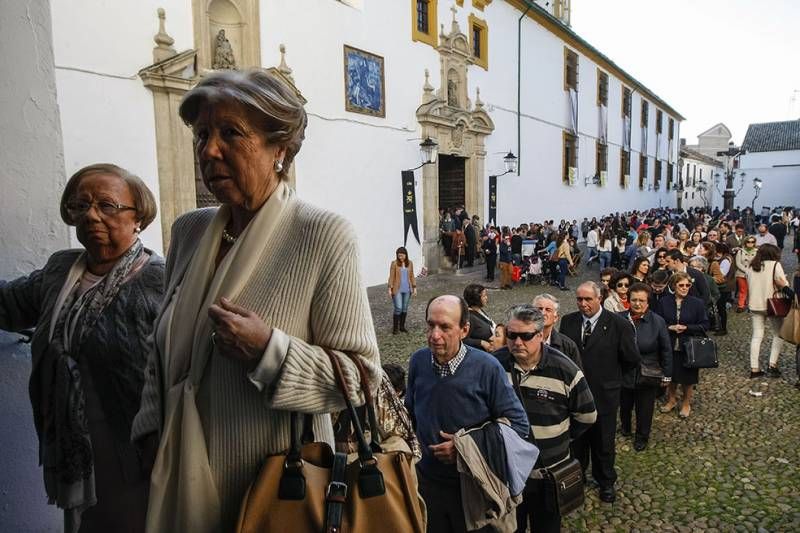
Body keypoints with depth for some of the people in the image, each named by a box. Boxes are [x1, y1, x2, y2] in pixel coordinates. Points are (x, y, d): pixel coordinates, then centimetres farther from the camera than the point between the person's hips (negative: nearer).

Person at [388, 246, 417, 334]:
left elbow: (412, 276, 10)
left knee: (405, 308, 10)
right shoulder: (394, 263, -6)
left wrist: (414, 287, 7)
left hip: (407, 290, 4)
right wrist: (390, 289, -8)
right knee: (398, 308, -8)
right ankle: (395, 328, 3)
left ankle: (402, 326, 22)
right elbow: (391, 277, -5)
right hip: (397, 290, -4)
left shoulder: (410, 263, 5)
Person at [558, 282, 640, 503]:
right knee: (575, 439, 19)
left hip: (604, 394, -2)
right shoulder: (568, 321, -4)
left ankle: (606, 482, 39)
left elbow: (631, 359, -6)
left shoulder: (618, 324, -14)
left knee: (603, 442, 16)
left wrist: (611, 375, 3)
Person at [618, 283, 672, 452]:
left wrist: (666, 374, -2)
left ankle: (642, 437, 39)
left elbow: (666, 351, -5)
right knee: (625, 405, 22)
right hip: (623, 374, 1)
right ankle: (625, 427, 50)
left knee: (644, 409, 16)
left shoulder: (658, 322, -14)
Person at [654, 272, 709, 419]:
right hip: (669, 346, 1)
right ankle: (672, 399, 39)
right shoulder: (664, 302, -4)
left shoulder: (697, 303, -6)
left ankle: (686, 403, 33)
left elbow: (704, 325, -4)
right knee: (671, 374, 15)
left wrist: (686, 328, -17)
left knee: (688, 377, 10)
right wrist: (670, 327, -17)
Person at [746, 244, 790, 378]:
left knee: (756, 336, 8)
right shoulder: (775, 265, -7)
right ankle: (772, 365, 3)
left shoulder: (752, 267, 9)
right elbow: (783, 284, -16)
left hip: (755, 305, 5)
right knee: (778, 334, 11)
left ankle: (754, 368, 6)